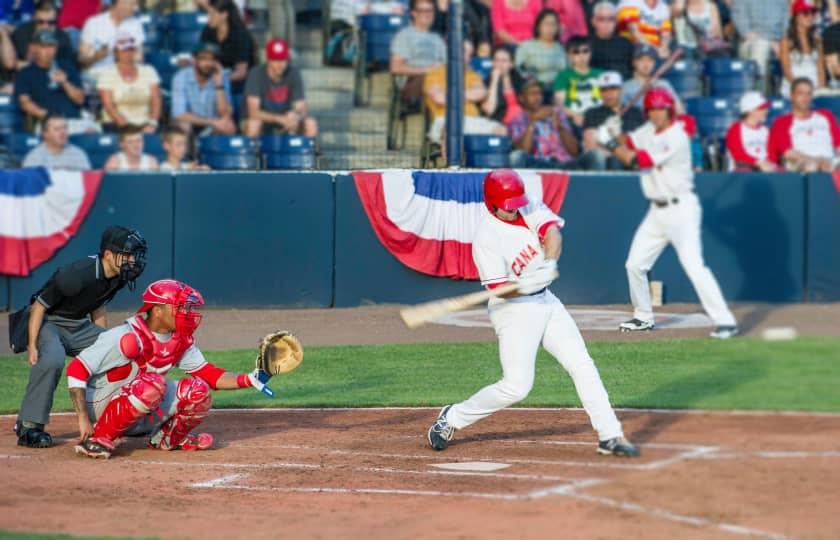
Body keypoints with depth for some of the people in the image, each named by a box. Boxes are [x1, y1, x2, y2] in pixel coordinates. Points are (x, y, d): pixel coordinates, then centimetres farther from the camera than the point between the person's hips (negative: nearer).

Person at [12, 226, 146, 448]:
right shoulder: (77, 274, -30)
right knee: (52, 359, -36)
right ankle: (28, 426, -29)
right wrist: (32, 346, -25)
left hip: (80, 326, 8)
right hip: (49, 322, -8)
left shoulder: (119, 276, -5)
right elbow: (39, 306, -21)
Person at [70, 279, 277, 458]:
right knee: (153, 384, -34)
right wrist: (83, 419, -30)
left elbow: (208, 374, 4)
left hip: (141, 415, 7)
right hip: (100, 406, -7)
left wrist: (249, 379, -13)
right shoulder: (127, 338, -26)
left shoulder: (181, 341, -2)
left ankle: (168, 437, 11)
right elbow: (76, 369, -25)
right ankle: (99, 438, -23)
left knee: (197, 391, -11)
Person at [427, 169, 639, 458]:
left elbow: (552, 232, -18)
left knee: (583, 366, 3)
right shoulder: (486, 239, -19)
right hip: (514, 309, -7)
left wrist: (550, 263, -37)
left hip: (546, 302, 7)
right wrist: (524, 285, -42)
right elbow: (499, 289, -22)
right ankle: (452, 418, 7)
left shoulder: (529, 209, -2)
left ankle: (610, 435, 7)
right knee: (516, 385, -11)